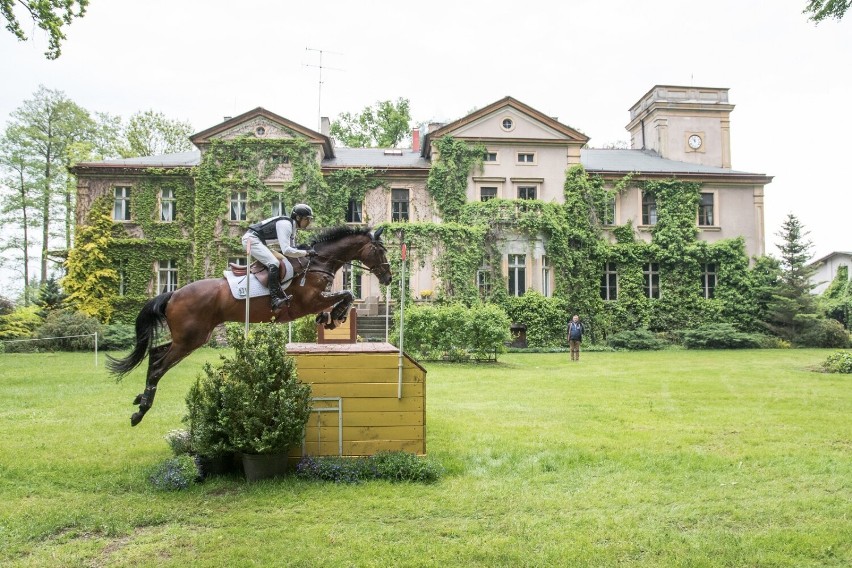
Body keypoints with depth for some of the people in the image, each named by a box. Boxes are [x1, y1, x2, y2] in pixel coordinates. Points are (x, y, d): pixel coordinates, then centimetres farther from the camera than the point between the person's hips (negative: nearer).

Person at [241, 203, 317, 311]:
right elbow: (286, 250, -30)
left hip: (259, 241, 11)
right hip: (251, 239, -11)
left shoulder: (293, 228, 10)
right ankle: (275, 299, -32)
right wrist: (306, 253, -26)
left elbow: (292, 249, 15)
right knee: (273, 263, -25)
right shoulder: (285, 224, -21)